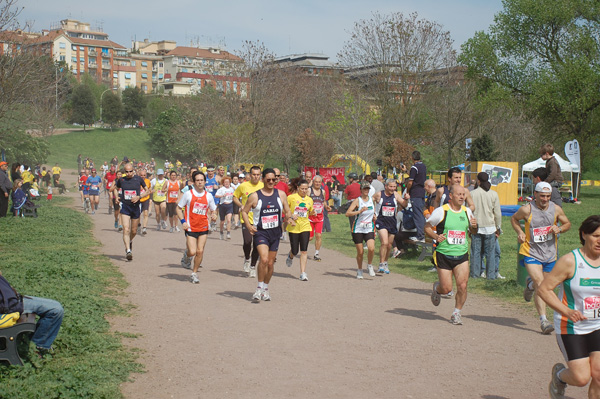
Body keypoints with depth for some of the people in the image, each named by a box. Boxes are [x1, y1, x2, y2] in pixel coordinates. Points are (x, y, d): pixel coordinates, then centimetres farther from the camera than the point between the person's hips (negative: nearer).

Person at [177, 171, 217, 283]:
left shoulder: (208, 196, 4)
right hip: (190, 228, -2)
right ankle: (187, 256, 28)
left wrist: (213, 215, -9)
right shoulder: (188, 194, -4)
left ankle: (194, 273, 15)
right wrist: (183, 221, -9)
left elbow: (213, 210, 15)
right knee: (192, 252, -10)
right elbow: (179, 208, 4)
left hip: (203, 228, 2)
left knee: (200, 251, -2)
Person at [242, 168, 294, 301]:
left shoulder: (281, 194, 4)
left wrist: (290, 218, -10)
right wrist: (248, 225, -12)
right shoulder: (255, 196, -4)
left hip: (275, 232, 4)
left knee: (270, 263, 10)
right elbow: (244, 211, 3)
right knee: (264, 259, -23)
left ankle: (265, 289, 30)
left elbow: (287, 211, 13)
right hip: (260, 232, -3)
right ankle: (259, 288, -7)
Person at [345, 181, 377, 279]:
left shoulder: (372, 200, 7)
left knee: (371, 248, -19)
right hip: (358, 229, -2)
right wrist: (360, 211, -25)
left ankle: (369, 265, 7)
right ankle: (359, 270, 24)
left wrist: (374, 216, 3)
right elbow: (347, 213, -15)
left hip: (369, 229, 3)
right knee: (360, 252, 2)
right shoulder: (357, 200, -6)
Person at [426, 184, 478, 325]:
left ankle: (456, 313, 13)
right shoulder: (441, 211, -7)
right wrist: (436, 236, -15)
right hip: (443, 255, -3)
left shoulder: (467, 211, 6)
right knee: (447, 289, -2)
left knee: (462, 286, -9)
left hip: (462, 256, 3)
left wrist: (474, 226, -5)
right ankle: (436, 288, 35)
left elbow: (473, 231, 19)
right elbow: (427, 226, 3)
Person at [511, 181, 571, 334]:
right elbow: (514, 218, 10)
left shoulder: (556, 209, -2)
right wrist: (519, 232, -6)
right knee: (540, 284, -19)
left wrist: (559, 229, -10)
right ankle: (543, 320, -19)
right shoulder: (526, 210, -10)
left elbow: (567, 223, 12)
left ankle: (530, 284, 53)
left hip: (550, 254, 4)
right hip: (531, 253, -4)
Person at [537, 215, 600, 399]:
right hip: (571, 328, -4)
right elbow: (543, 289, -13)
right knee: (581, 378, -7)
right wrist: (567, 311, -23)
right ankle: (559, 374, 27)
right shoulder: (570, 261, -14)